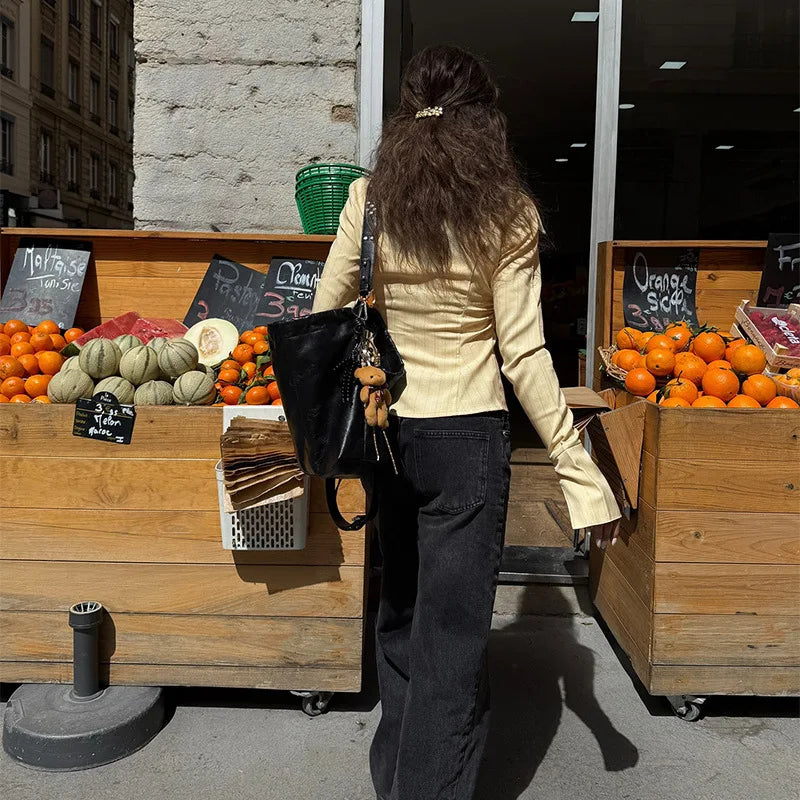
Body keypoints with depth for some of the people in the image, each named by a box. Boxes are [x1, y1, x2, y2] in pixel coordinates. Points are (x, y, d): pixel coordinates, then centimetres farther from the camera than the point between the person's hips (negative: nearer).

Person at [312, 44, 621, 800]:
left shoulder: (370, 199, -1)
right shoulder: (504, 214, -8)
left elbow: (324, 317, 3)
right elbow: (524, 356, -12)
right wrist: (580, 472, -7)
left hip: (384, 431, 4)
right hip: (466, 439, -4)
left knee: (399, 609, 22)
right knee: (452, 632, 8)